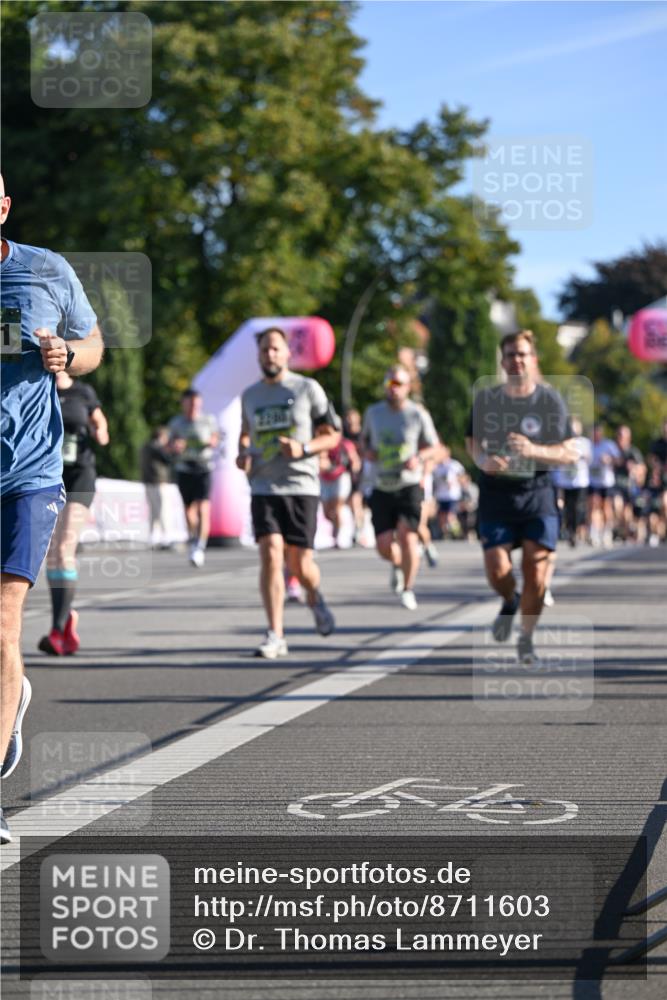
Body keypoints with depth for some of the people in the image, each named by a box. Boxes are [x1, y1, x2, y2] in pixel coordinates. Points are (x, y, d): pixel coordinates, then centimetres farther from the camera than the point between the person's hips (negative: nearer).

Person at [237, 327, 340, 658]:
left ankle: (315, 599, 36)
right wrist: (243, 454, 5)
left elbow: (332, 435, 3)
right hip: (263, 488, 2)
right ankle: (275, 636, -13)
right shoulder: (249, 395, 10)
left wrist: (304, 449, -15)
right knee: (270, 555, -15)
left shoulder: (308, 389, 0)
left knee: (300, 565, -1)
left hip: (301, 486, -2)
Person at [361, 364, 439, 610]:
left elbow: (433, 447, 6)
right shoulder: (373, 412, 5)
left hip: (409, 486, -2)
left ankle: (408, 589, 1)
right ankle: (398, 563, 32)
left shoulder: (418, 415, -3)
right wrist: (367, 451, -2)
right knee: (384, 547, -6)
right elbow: (364, 438, 21)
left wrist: (419, 458, -15)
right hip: (381, 488, 2)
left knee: (407, 536, -18)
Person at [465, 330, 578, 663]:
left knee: (535, 573, -6)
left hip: (538, 492, -1)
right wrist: (483, 460, -9)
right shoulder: (485, 399, 1)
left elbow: (569, 453, -4)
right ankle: (510, 602, 28)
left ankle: (526, 638, 15)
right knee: (497, 571, -9)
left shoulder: (550, 399, -3)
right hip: (496, 494, 1)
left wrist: (534, 450, -21)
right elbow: (473, 442, 13)